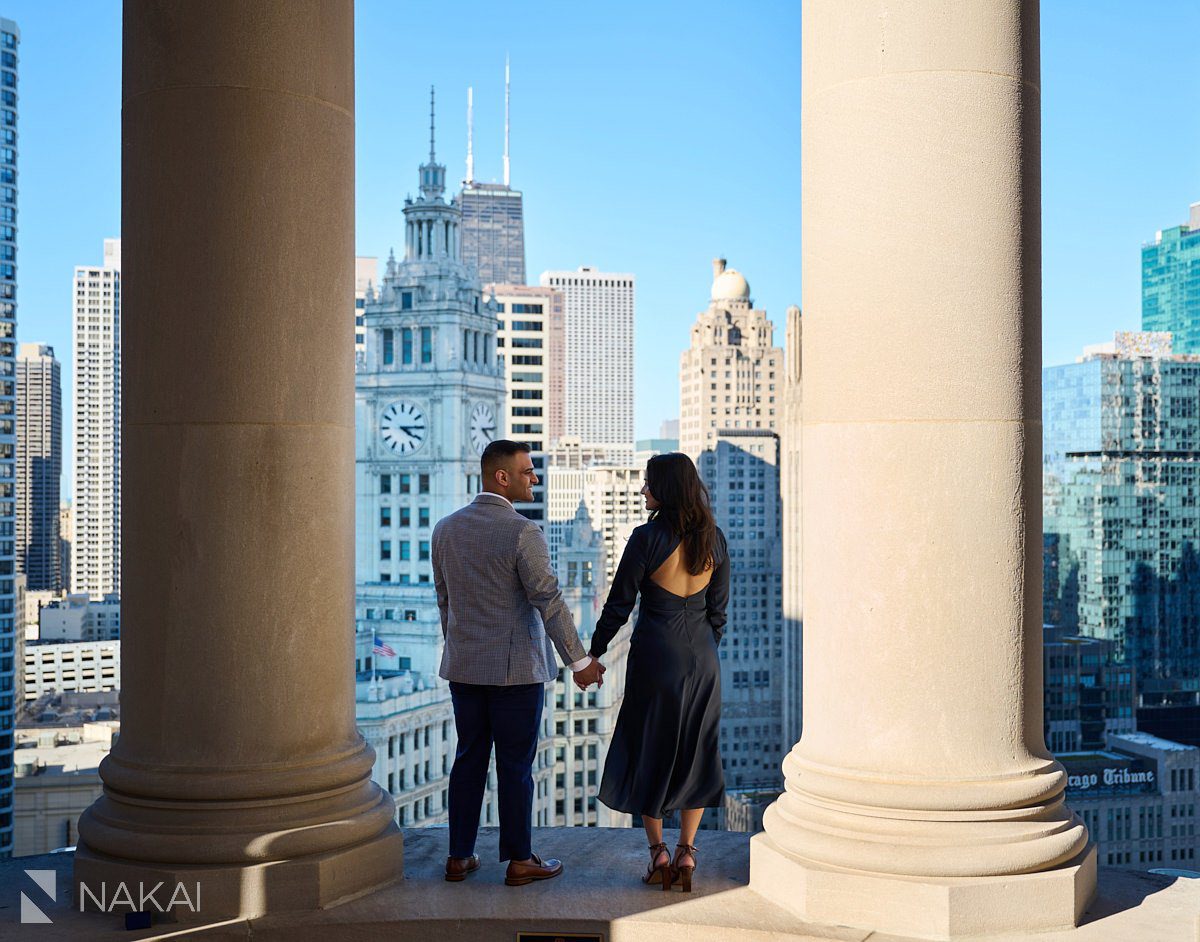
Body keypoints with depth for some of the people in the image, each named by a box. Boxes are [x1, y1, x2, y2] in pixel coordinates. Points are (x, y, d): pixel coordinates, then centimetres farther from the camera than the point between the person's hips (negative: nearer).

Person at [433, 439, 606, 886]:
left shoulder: (446, 528, 3)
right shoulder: (522, 533, -17)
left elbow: (444, 599, 11)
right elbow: (550, 602, -17)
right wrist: (579, 661, -10)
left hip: (464, 667, 6)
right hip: (516, 668, -6)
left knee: (468, 759, 13)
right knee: (515, 765, 4)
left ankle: (459, 857, 19)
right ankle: (519, 861, 13)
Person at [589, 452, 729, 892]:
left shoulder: (647, 538, -13)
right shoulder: (714, 539, 2)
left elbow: (619, 605, -9)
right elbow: (718, 608, 8)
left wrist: (593, 653, 2)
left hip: (655, 654, -4)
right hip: (702, 657, 4)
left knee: (647, 752, 10)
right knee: (696, 752, 13)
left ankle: (658, 851, 11)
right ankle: (686, 852, 11)